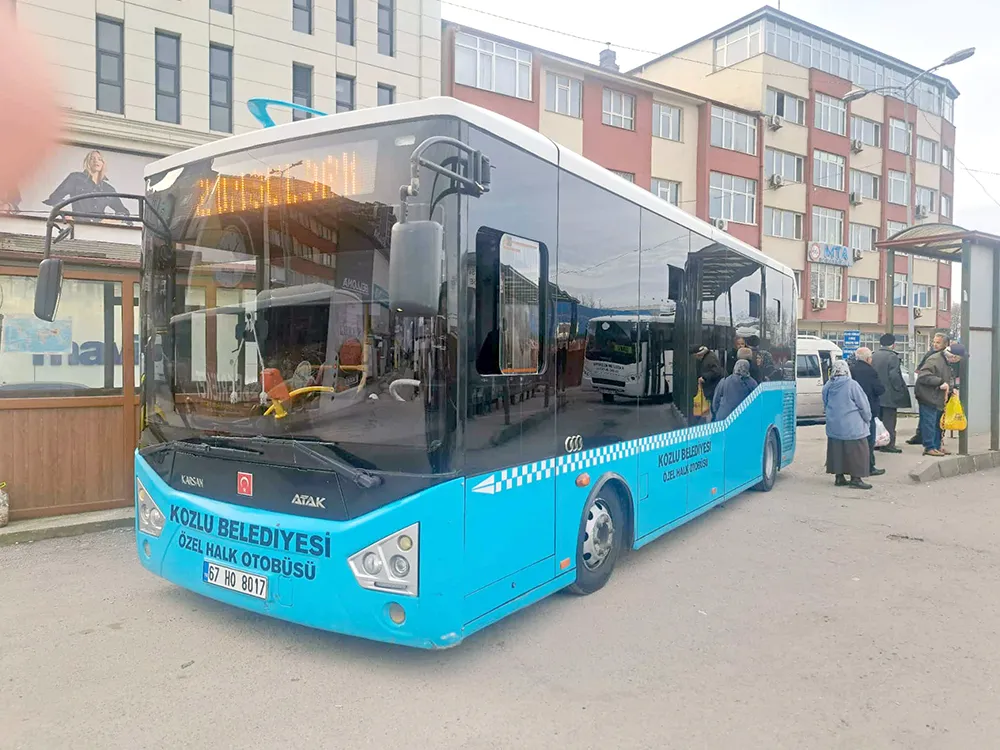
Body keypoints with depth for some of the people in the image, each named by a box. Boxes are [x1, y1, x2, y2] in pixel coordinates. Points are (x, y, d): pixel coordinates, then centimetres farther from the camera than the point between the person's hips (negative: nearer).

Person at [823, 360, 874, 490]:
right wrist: (867, 420, 7)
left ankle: (839, 477, 17)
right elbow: (863, 405, -8)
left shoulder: (827, 386, 3)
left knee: (837, 451, 12)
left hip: (833, 426, 6)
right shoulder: (852, 385, -14)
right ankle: (856, 478, 2)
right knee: (856, 452, 2)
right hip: (852, 427, -6)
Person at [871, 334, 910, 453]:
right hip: (889, 396, -7)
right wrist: (900, 389, -9)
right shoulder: (893, 357, -13)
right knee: (889, 420, -2)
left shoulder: (873, 356, 8)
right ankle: (888, 445, -1)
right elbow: (894, 376, -20)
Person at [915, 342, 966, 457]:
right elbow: (923, 376, -27)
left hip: (938, 399, 10)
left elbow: (948, 378, 26)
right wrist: (941, 382, -28)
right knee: (929, 423, -5)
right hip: (928, 399, -10)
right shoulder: (934, 360, -19)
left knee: (937, 424, 15)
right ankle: (929, 447, 0)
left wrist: (950, 389, 8)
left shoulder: (947, 363, 14)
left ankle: (937, 446, 23)